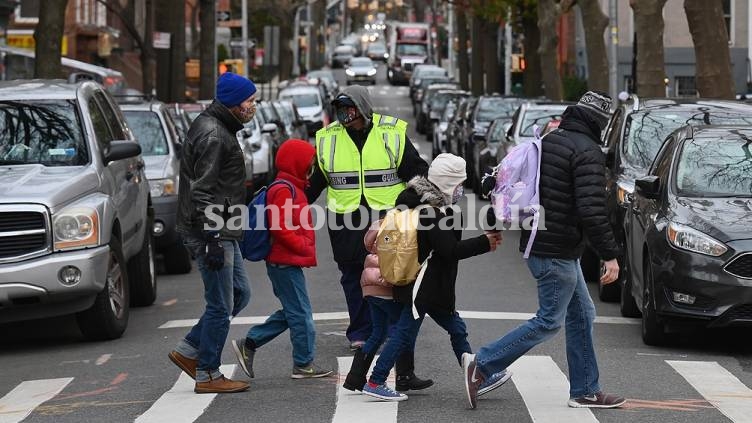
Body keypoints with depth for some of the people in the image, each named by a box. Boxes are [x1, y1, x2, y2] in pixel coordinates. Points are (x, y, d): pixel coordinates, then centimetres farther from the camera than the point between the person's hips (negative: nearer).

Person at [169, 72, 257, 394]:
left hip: (223, 233, 10)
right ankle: (207, 375, 6)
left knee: (239, 294, 16)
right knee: (221, 305, -3)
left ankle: (188, 351, 20)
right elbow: (203, 192, -22)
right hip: (211, 233, -10)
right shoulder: (212, 135, -17)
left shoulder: (221, 130, 16)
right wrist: (212, 240, -24)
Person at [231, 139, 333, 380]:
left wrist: (306, 248, 14)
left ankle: (248, 344, 15)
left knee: (291, 312, 13)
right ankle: (303, 364, 2)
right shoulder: (283, 190, -15)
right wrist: (305, 248, -18)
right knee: (300, 313, -5)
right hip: (286, 262, -11)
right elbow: (280, 228, -23)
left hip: (286, 262, 11)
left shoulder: (291, 188, 18)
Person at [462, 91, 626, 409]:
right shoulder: (587, 151, -17)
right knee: (549, 321, -2)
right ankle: (481, 365, -2)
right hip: (557, 252, -10)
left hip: (538, 243, 10)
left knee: (581, 315, 15)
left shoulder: (548, 141, 11)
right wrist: (609, 255, -20)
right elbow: (591, 210, -24)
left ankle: (585, 391, 17)